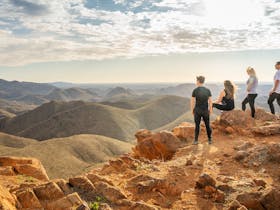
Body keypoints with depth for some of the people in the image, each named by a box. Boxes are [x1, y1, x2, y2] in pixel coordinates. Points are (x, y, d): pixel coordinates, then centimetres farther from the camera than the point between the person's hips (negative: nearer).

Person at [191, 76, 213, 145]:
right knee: (207, 125, 11)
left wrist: (192, 110, 6)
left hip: (197, 111, -1)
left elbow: (192, 101, -6)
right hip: (205, 111, 1)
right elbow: (210, 101, -1)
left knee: (197, 125, 8)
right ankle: (210, 140, 17)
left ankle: (196, 140, 10)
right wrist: (210, 110, 10)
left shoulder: (195, 90, -9)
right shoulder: (208, 90, -2)